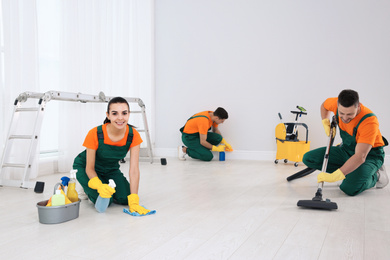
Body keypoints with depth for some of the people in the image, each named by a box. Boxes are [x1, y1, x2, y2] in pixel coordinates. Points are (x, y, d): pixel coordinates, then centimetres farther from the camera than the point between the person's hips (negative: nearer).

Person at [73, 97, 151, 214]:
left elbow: (134, 169, -26)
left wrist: (134, 201, -32)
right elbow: (89, 168, -23)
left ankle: (108, 187, 16)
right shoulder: (95, 134, -33)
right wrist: (99, 186, -43)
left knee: (125, 198, -13)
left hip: (111, 169, 4)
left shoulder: (133, 135, -25)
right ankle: (87, 189, 10)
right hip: (84, 167, -3)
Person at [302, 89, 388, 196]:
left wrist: (334, 176, -49)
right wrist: (326, 123, -5)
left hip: (370, 154, -6)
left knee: (350, 188, -34)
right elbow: (324, 105, 12)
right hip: (346, 150, 6)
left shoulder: (369, 121, -34)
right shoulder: (336, 103, -18)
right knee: (308, 158, -11)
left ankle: (376, 176, 0)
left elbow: (360, 157, -42)